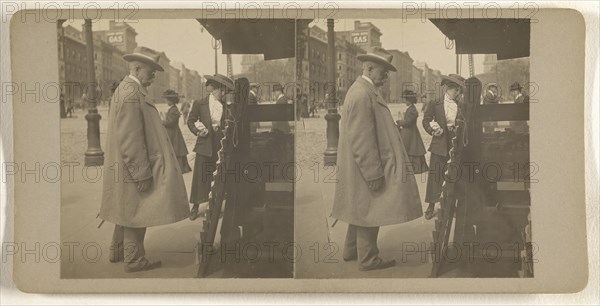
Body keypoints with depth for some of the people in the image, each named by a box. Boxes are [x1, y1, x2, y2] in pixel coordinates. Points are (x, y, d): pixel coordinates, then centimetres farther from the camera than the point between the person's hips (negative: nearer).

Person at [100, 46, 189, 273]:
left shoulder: (125, 90, 13)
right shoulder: (131, 95, -21)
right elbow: (130, 140, -24)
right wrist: (142, 174, -22)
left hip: (127, 169, 11)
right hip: (134, 169, -11)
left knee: (128, 211, 20)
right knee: (136, 213, 0)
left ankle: (118, 252, 32)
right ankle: (134, 260, 10)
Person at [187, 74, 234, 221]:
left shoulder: (226, 106, 6)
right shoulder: (199, 104, 0)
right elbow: (191, 121, 4)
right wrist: (198, 130, -11)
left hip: (221, 146, 2)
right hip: (205, 146, -2)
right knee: (200, 177, 0)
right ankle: (196, 207, 12)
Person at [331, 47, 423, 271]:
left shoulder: (365, 91, 11)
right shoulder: (362, 95, -22)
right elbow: (362, 141, -25)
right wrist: (373, 174, -23)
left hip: (360, 169, 11)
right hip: (367, 168, -11)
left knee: (362, 209, 20)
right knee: (370, 212, 0)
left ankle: (352, 251, 32)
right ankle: (368, 259, 11)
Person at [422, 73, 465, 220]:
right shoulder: (435, 104, 3)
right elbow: (426, 121, 1)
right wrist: (433, 130, -15)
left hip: (456, 146, 2)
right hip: (439, 146, -2)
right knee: (435, 175, -1)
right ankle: (431, 205, 8)